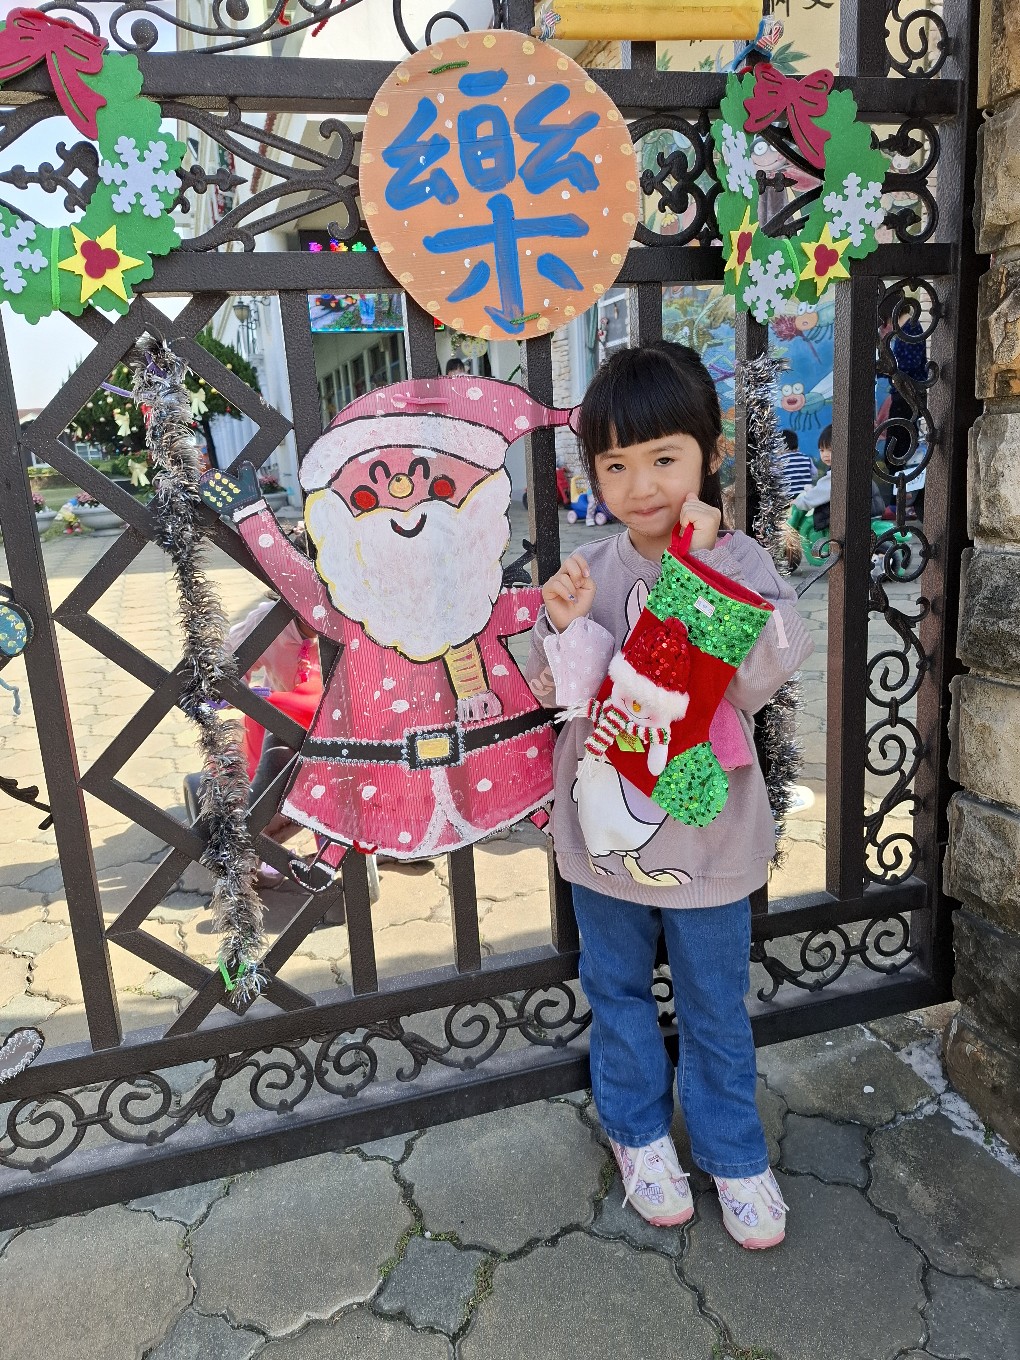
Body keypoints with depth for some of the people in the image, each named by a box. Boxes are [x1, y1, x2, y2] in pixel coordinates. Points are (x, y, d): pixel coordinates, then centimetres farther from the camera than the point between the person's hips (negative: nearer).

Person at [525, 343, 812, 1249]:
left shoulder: (740, 563, -12)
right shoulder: (587, 573, -5)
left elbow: (768, 671, -27)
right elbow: (562, 697, -2)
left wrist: (707, 561, -29)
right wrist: (566, 628, -20)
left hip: (707, 839, -2)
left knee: (715, 1010, 17)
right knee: (618, 994, 21)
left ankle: (735, 1155, 42)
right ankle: (639, 1133, 47)